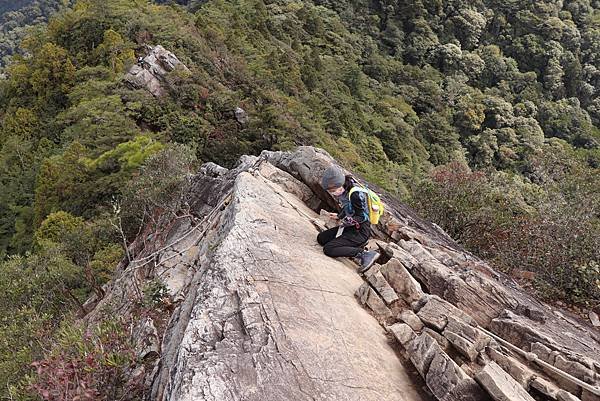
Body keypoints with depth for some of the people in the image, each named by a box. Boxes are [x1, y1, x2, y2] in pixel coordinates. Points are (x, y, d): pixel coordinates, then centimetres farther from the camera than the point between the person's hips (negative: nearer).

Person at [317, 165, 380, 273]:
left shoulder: (355, 194, -25)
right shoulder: (343, 191, 1)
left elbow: (362, 217, -19)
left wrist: (344, 221, -19)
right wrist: (339, 216, 8)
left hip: (360, 231, -10)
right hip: (350, 227, 10)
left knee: (328, 249, -19)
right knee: (321, 238, 8)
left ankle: (364, 254, -18)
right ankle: (356, 247, 6)